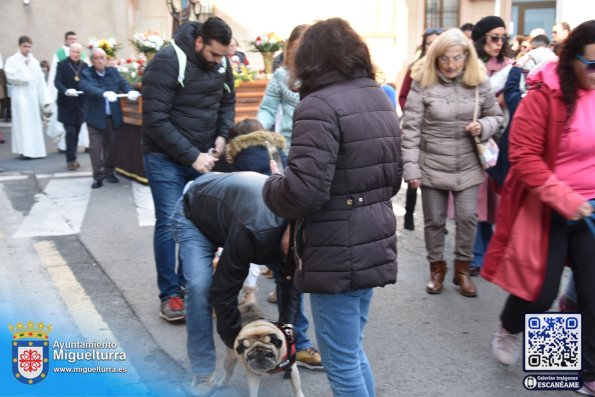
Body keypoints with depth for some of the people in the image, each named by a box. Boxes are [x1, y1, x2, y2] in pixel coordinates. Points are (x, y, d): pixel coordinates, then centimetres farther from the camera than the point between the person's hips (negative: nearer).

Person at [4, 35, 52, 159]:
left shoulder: (34, 61, 10)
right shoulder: (12, 61, -1)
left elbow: (40, 81, 9)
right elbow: (12, 77, -14)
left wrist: (45, 99, 4)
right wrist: (25, 67, -7)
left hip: (33, 95, 4)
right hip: (20, 96, -4)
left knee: (35, 123, 6)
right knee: (23, 122, -5)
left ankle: (35, 149, 13)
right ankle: (25, 150, -3)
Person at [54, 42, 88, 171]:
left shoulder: (85, 66, 8)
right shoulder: (62, 64, -2)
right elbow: (57, 81, -12)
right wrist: (66, 91, -29)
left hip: (80, 104, 4)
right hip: (66, 104, -4)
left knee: (76, 132, 9)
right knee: (70, 132, -8)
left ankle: (72, 158, 20)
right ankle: (70, 159, -2)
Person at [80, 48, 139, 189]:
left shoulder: (114, 72, 7)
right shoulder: (86, 74, -6)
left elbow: (123, 83, -6)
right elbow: (88, 88, -25)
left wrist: (130, 92, -29)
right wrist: (104, 93, -43)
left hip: (113, 116, 4)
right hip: (96, 117, -4)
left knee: (112, 145, 12)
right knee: (96, 147, -4)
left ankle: (109, 171, 28)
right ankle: (98, 176, 2)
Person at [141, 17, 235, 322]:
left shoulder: (221, 64, 0)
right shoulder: (167, 62, -19)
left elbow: (227, 101, 15)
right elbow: (155, 120, -22)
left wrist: (222, 135, -3)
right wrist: (191, 156, -22)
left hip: (201, 157, 6)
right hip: (166, 158, -5)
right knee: (169, 223, -5)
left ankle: (188, 284, 22)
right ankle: (169, 295, 7)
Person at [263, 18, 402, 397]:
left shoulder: (320, 105, -17)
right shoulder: (380, 99, 12)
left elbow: (304, 191, -25)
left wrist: (272, 185, -6)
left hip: (337, 254, -9)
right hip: (374, 244, 9)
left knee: (341, 362, 7)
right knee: (354, 351, 23)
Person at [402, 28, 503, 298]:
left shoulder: (480, 82, -2)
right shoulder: (423, 84, -10)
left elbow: (496, 116, 9)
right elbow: (410, 129, -10)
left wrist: (483, 127, -15)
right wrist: (411, 169, -13)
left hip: (468, 167, 2)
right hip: (432, 166, -1)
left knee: (467, 218, 3)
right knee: (434, 221, 10)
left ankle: (462, 268, 24)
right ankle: (436, 267, 30)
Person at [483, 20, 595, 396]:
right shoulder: (546, 95, -15)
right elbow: (523, 156, -17)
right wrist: (563, 198, -23)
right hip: (546, 210, -4)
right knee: (539, 288, 6)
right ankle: (509, 330, 40)